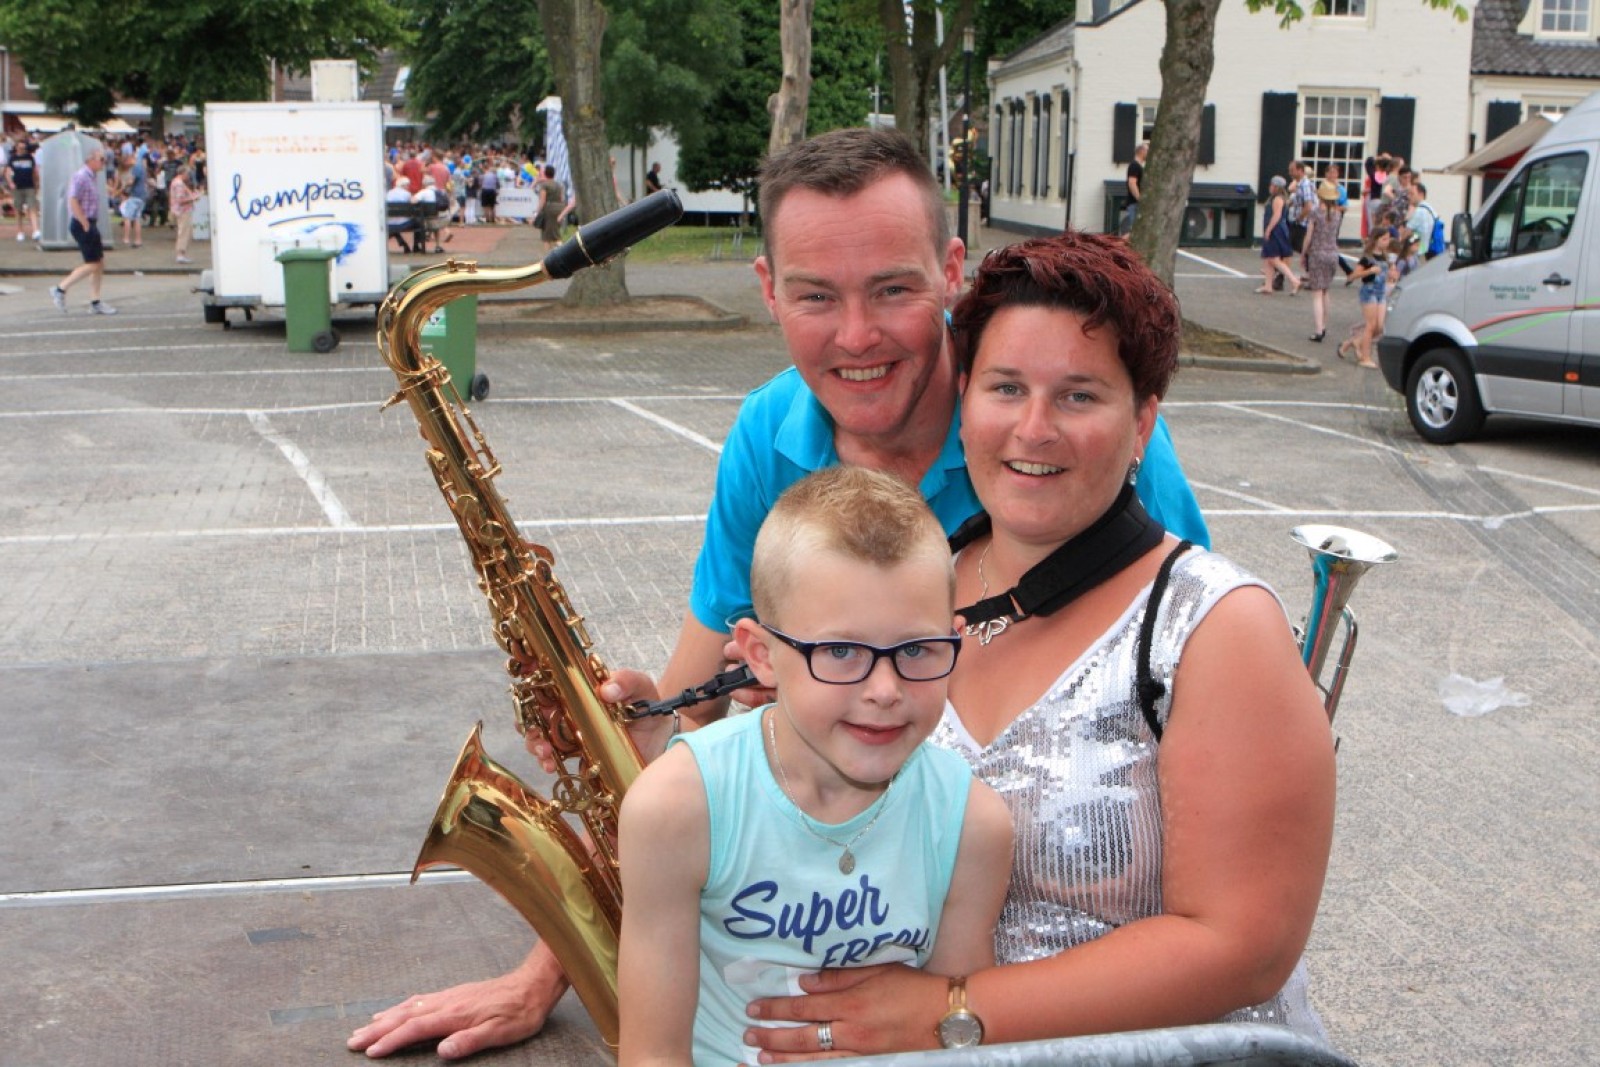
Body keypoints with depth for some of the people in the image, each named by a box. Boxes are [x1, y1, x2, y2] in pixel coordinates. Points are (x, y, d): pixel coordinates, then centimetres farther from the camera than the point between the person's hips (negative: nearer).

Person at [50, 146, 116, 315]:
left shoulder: (91, 177, 15)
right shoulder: (81, 177, -15)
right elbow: (73, 202, -22)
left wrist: (92, 224, 16)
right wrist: (85, 224, -20)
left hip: (90, 224, 10)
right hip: (82, 225, -10)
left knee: (100, 263, 9)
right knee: (92, 264, -8)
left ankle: (95, 303, 13)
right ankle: (60, 289, 0)